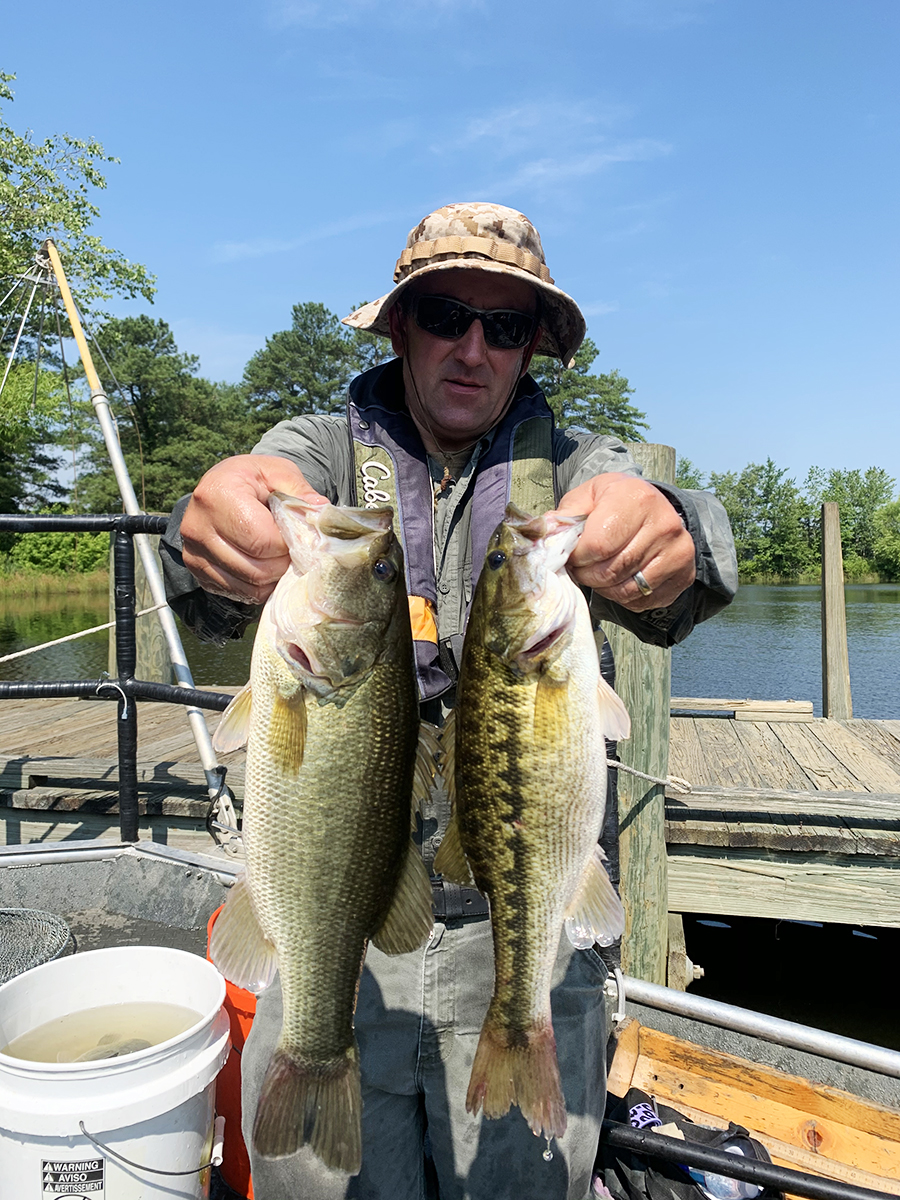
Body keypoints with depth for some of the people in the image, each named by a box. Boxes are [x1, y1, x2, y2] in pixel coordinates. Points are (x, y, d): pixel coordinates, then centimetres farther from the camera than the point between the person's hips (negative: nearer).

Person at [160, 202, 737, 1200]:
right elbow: (217, 600, -19)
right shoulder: (322, 450, 0)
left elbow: (666, 593, -19)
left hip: (524, 936, 1)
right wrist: (215, 534, -43)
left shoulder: (574, 469, 1)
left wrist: (668, 541, -43)